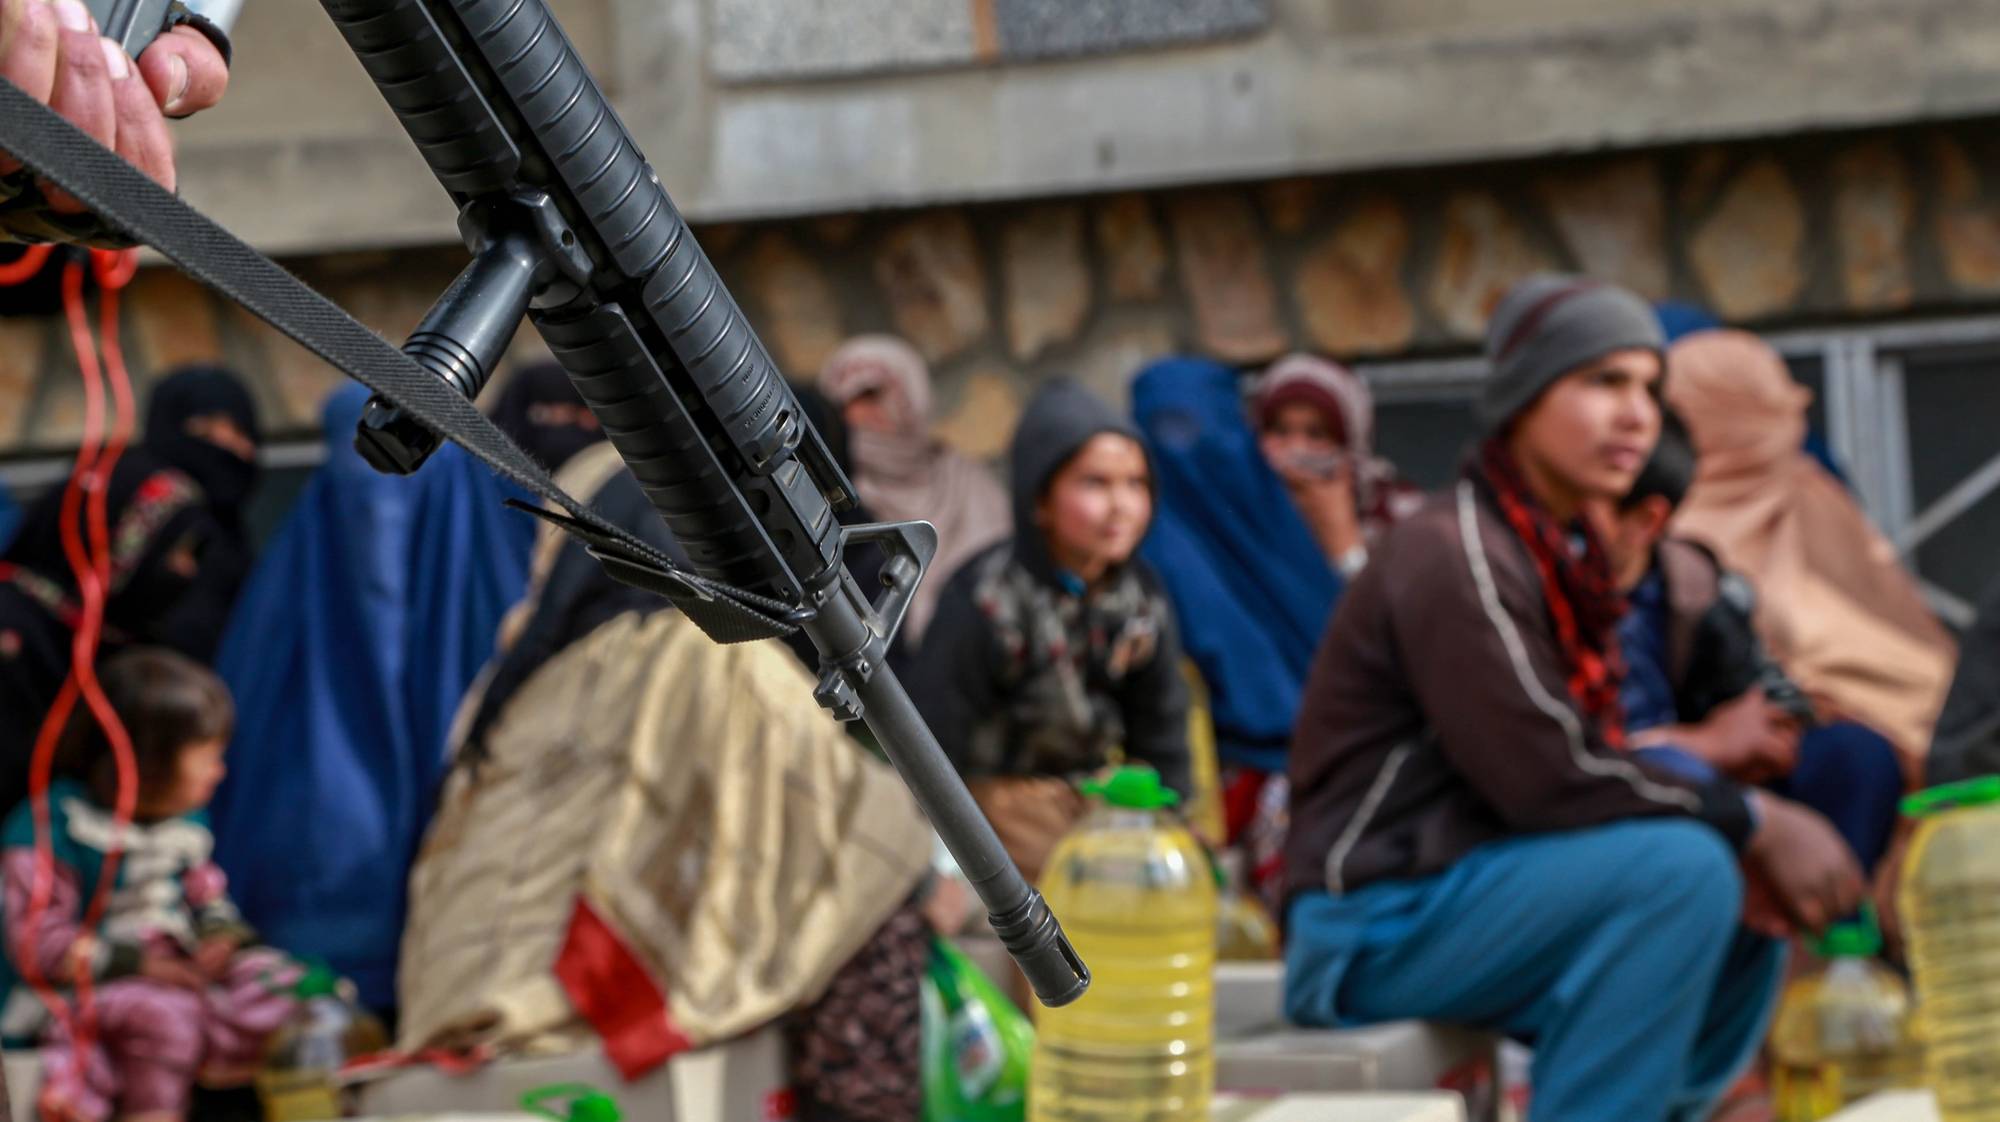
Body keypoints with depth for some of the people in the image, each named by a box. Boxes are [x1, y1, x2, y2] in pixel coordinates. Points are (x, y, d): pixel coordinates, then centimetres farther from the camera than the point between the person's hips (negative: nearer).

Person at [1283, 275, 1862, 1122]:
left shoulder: (1563, 551, 14)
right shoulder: (1453, 556, -16)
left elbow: (1592, 759, 9)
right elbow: (1548, 782, -23)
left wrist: (1762, 829, -6)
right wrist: (1752, 822, -15)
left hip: (1452, 903, 10)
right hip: (1377, 925, -10)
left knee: (1745, 930, 12)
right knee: (1684, 870, -25)